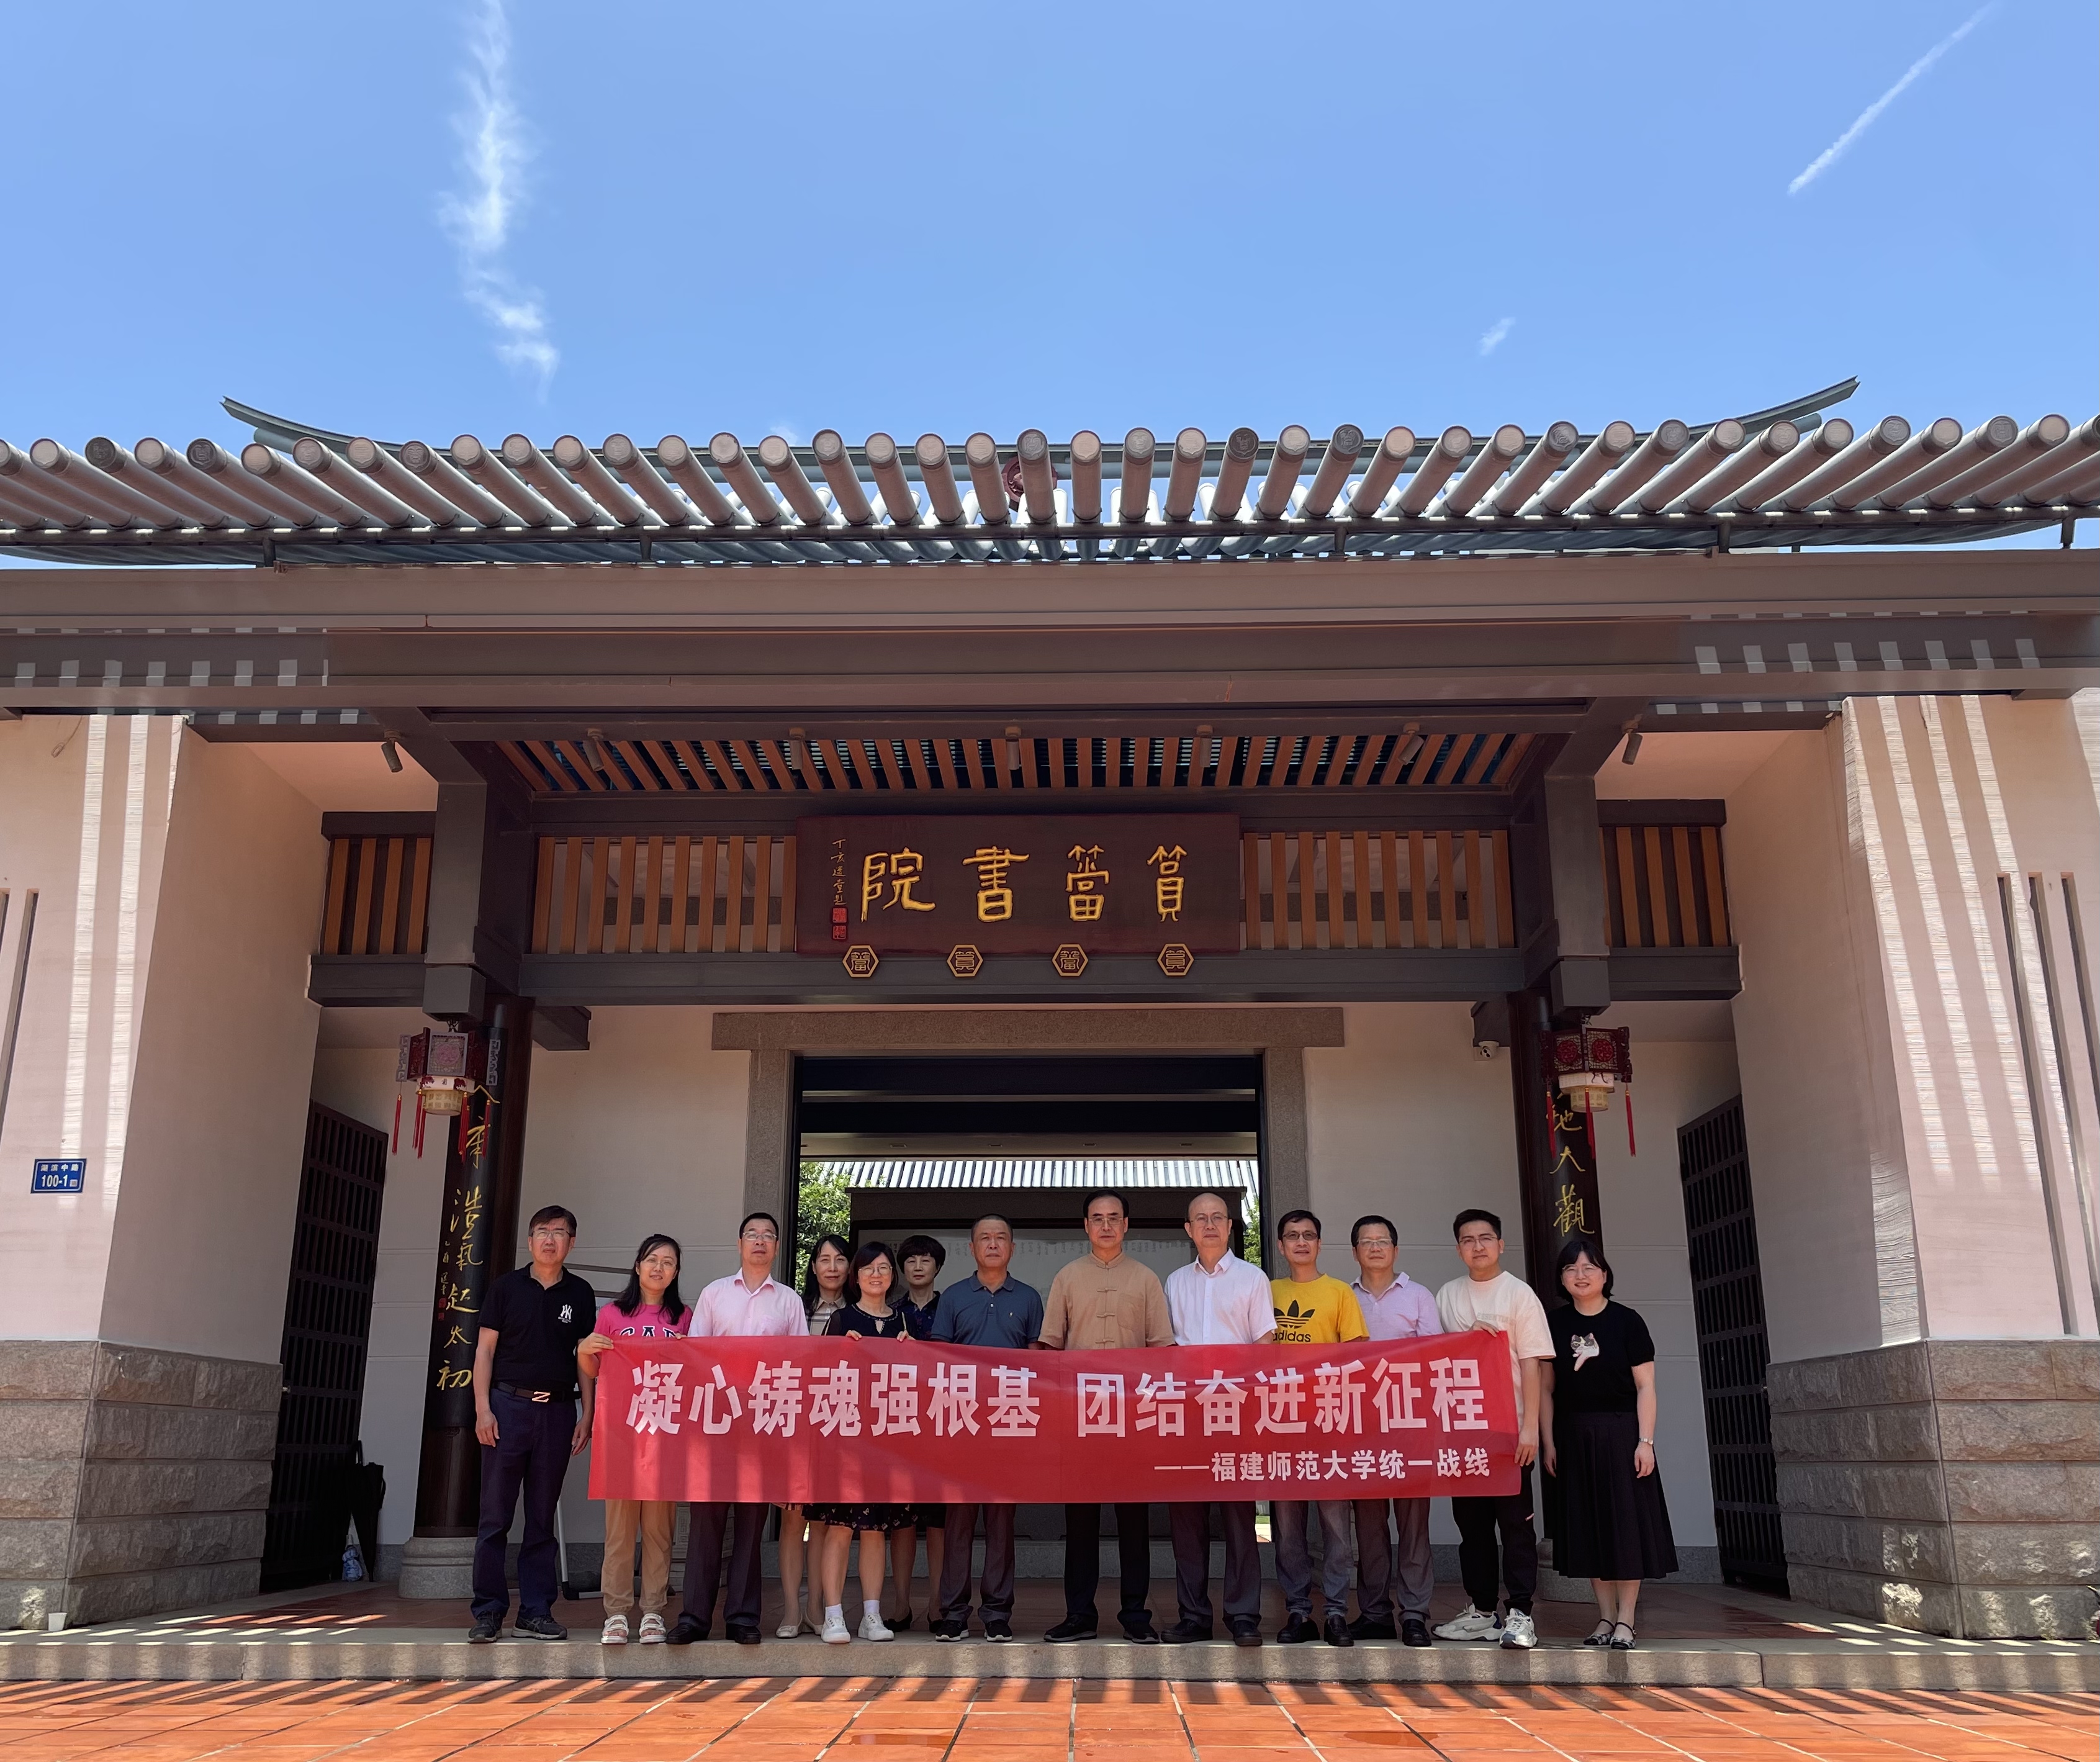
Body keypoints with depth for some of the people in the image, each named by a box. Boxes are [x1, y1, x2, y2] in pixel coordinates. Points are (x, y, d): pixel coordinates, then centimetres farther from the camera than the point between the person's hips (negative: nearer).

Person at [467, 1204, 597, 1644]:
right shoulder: (506, 1287, 5)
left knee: (542, 1517, 7)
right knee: (495, 1515, -1)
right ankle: (488, 1612, 7)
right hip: (508, 1405, -1)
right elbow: (485, 1349, 3)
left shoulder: (580, 1294, 9)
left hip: (558, 1411, 2)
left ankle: (536, 1611, 12)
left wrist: (586, 1417, 3)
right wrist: (483, 1408, -6)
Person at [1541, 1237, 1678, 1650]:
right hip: (1573, 1435, 3)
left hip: (1620, 1432, -3)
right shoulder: (1555, 1324, 5)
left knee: (1625, 1523, -2)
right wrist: (1548, 1442, 3)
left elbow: (1645, 1386, -4)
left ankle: (1625, 1621, 5)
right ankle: (1606, 1618, 14)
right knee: (1586, 1527, 5)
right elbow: (1546, 1388, 8)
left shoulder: (1627, 1321, -3)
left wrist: (1645, 1441, -10)